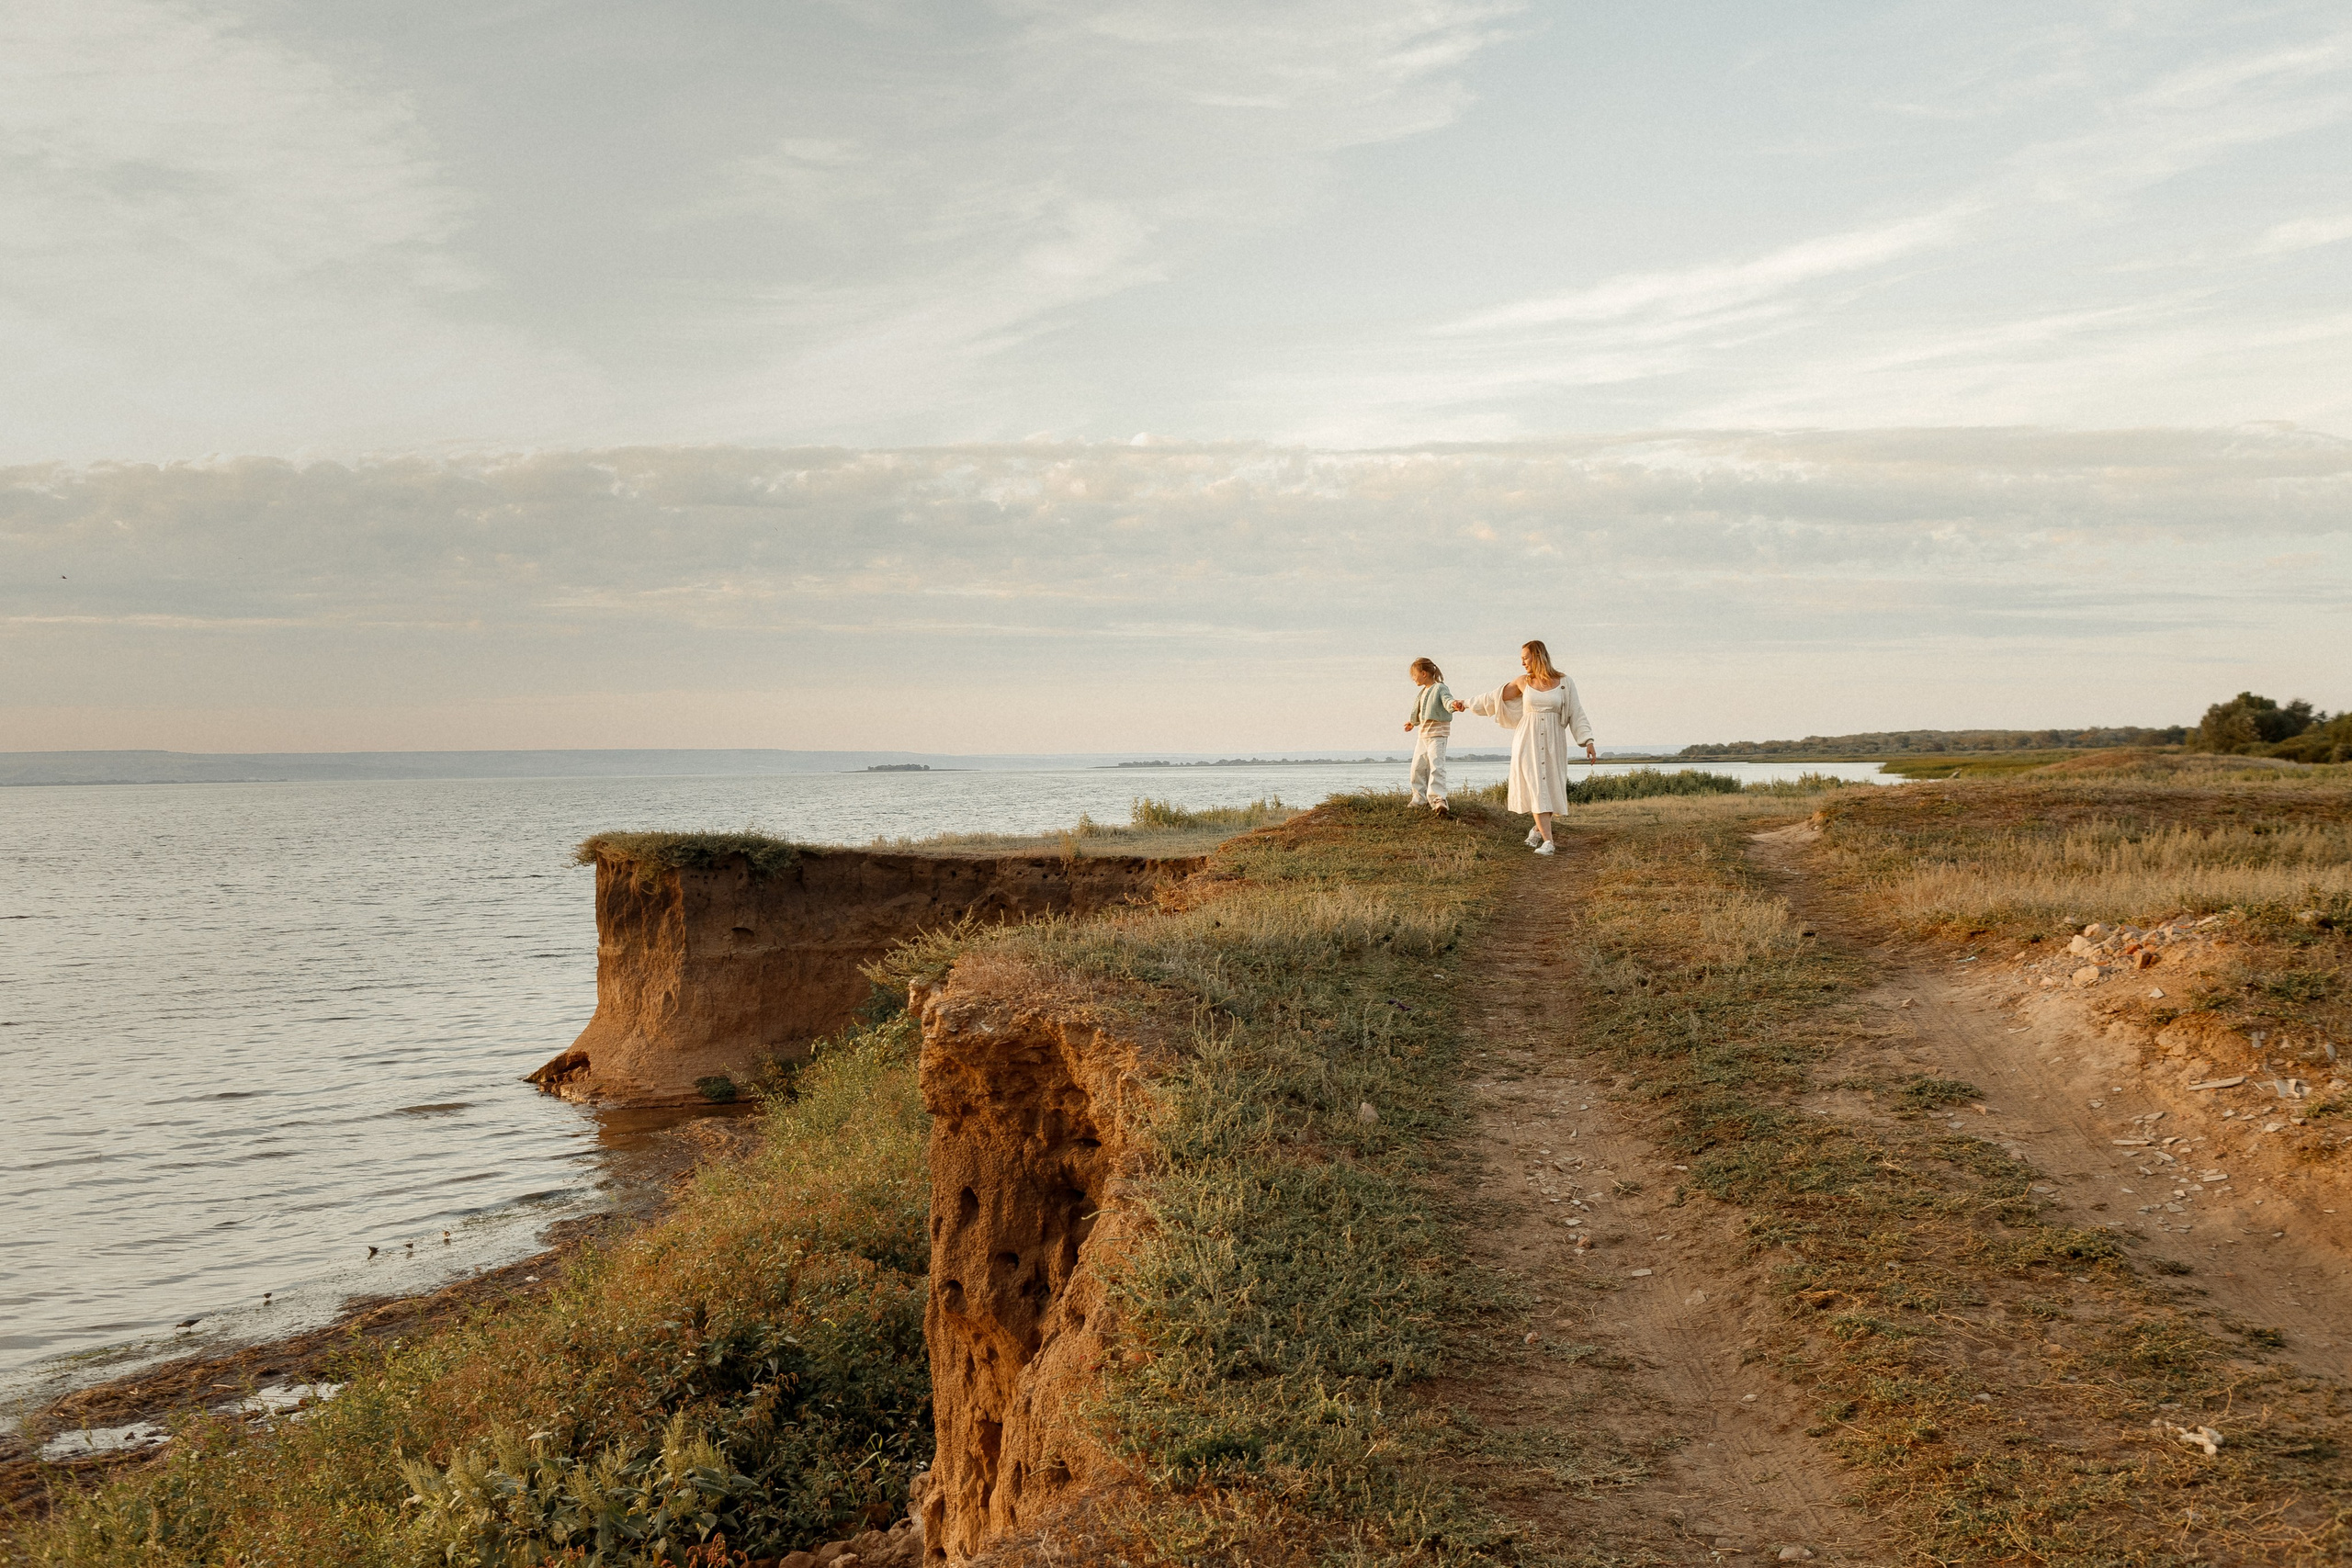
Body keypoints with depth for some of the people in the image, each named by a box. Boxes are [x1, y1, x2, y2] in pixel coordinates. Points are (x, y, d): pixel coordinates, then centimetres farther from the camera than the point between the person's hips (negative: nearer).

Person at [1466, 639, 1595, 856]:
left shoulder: (1564, 683, 0)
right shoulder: (1523, 682, 5)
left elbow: (1576, 713, -1)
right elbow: (1496, 696, 17)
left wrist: (1588, 741, -9)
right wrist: (1470, 704, 25)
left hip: (1553, 743, 0)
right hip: (1528, 741, 0)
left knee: (1552, 791, 2)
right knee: (1537, 789, -10)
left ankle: (1538, 829, 29)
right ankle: (1547, 841, -13)